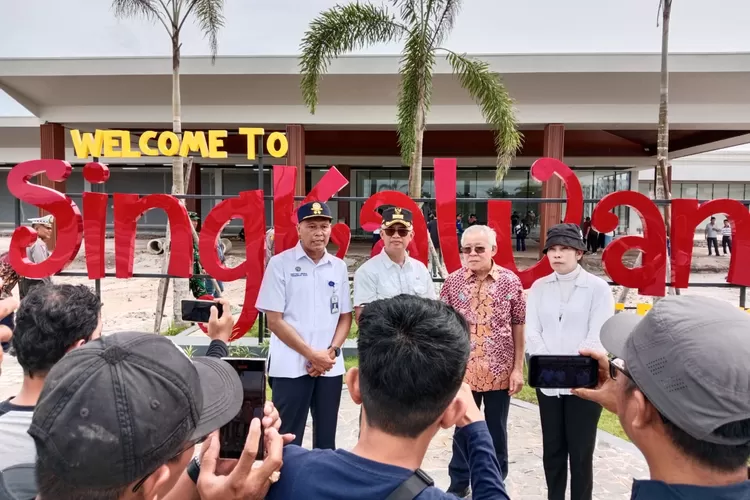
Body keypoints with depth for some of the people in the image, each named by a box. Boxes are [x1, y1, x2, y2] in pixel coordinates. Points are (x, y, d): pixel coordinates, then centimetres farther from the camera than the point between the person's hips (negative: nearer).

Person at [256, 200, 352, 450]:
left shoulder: (339, 266, 7)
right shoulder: (280, 263, -5)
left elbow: (345, 316, 11)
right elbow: (274, 320, -7)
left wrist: (332, 352, -5)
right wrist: (311, 354, -11)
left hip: (330, 367, 4)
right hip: (290, 367, -3)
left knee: (326, 438, 14)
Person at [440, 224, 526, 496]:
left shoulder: (510, 281, -4)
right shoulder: (453, 282, -3)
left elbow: (518, 326, 0)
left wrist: (518, 369, -2)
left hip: (499, 371, 0)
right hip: (462, 371, 1)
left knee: (496, 431, 15)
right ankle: (459, 483, 32)